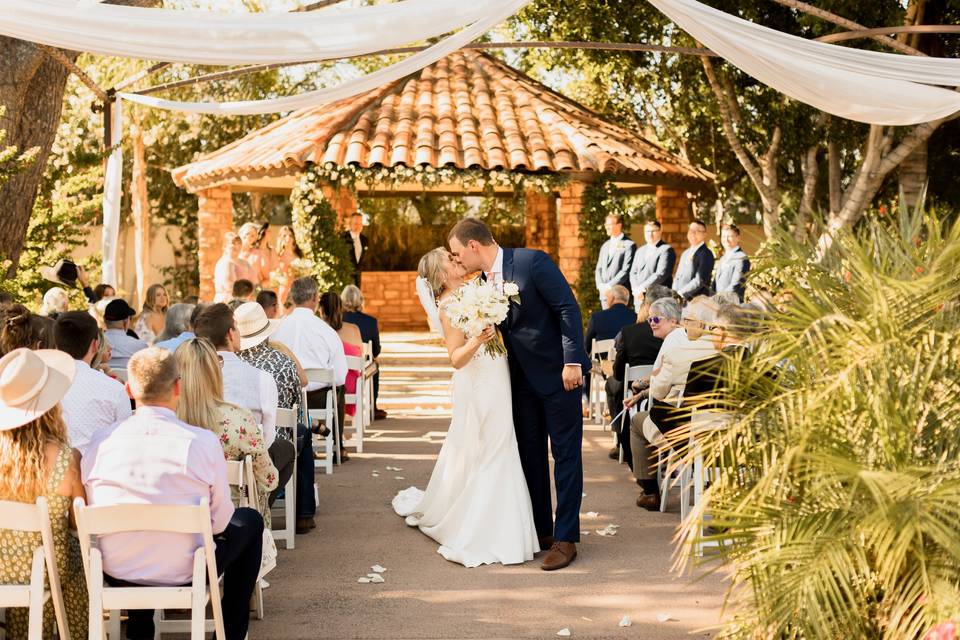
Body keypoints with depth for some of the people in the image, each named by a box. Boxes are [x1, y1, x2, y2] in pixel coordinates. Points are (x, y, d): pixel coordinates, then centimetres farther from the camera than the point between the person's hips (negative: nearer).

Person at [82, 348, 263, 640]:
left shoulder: (100, 441, -9)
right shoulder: (203, 441, -16)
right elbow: (220, 521, -7)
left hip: (116, 572, 3)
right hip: (184, 572, -3)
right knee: (250, 520, 23)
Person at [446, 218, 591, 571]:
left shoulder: (532, 262, -17)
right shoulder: (485, 280, 4)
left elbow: (568, 308, -18)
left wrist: (572, 361, -23)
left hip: (560, 373, -7)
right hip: (522, 377, 8)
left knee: (565, 453, -2)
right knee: (530, 453, 12)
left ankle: (565, 538, 2)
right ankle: (541, 530, 22)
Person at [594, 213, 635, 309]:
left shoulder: (629, 245, -6)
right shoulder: (605, 246, 19)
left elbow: (626, 271, -12)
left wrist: (609, 285, -14)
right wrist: (600, 285, 0)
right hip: (604, 293, 7)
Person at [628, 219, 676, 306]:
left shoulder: (667, 250, -4)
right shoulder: (640, 251, 21)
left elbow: (661, 274, -14)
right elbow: (633, 273, 15)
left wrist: (642, 288, -16)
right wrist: (635, 289, -5)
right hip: (639, 299, 6)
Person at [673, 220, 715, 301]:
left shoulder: (706, 254, -7)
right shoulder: (685, 254, 19)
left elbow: (700, 280, -16)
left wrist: (681, 293, -16)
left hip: (697, 300, -7)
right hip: (680, 299, 7)